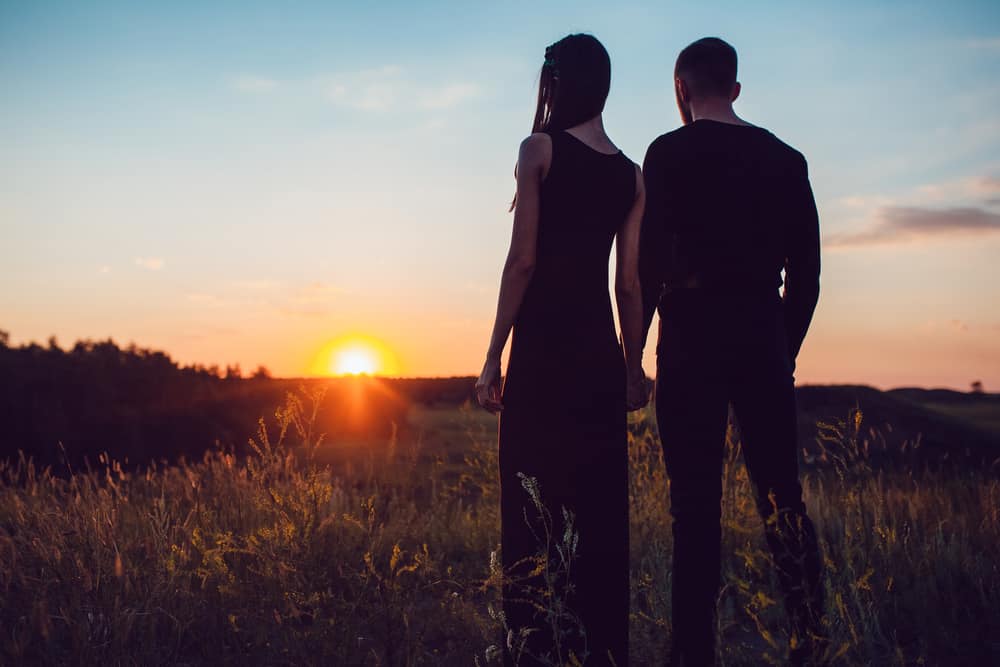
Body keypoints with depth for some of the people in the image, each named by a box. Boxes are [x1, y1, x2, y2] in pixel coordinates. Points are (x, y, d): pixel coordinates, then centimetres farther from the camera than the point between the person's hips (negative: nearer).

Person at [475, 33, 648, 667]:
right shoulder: (632, 173, 12)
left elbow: (523, 259, -9)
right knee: (600, 507, 10)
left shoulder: (540, 149, -3)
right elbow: (630, 280, 11)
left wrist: (494, 358, -6)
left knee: (538, 502, -1)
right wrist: (632, 366, 18)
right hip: (602, 353, 5)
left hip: (543, 347, -5)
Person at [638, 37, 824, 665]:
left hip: (694, 334, -4)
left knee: (696, 498, -1)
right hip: (764, 338, 4)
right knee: (781, 493, 9)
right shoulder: (785, 159, 12)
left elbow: (652, 260, -7)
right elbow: (807, 271, 12)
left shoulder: (671, 152, -1)